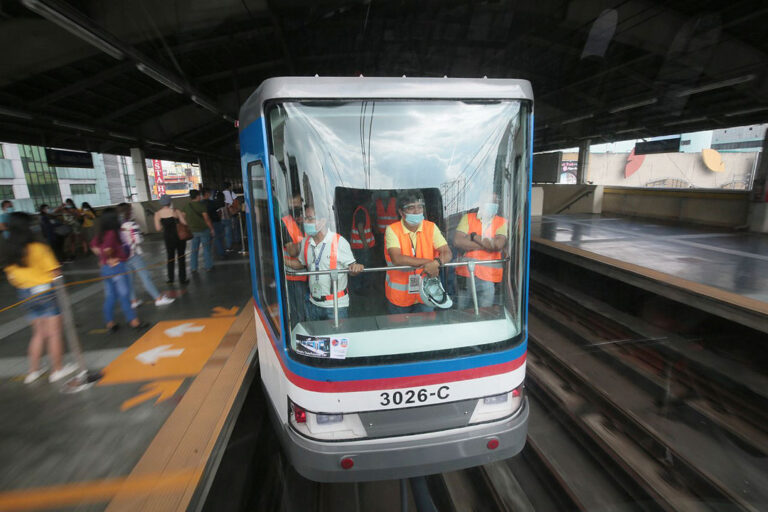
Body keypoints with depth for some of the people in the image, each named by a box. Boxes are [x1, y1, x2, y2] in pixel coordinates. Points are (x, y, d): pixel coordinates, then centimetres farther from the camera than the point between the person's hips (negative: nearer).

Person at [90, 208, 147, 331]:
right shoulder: (112, 233, -19)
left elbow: (94, 245, 18)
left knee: (110, 296, 15)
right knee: (124, 295, -1)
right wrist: (111, 259, -14)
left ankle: (110, 322, 24)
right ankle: (134, 321, 7)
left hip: (105, 268, 8)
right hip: (117, 267, -8)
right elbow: (107, 249, -30)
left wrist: (102, 257, 12)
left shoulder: (100, 233, 6)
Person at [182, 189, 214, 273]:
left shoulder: (186, 206, 4)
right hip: (204, 229, -5)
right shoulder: (201, 205, -12)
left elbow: (184, 218, 8)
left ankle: (193, 268, 18)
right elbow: (206, 218, -15)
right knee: (206, 249, 6)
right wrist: (212, 229, -8)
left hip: (193, 231, 5)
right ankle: (207, 266, 11)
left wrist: (189, 227, 20)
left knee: (194, 250, 13)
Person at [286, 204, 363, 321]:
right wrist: (283, 261, 2)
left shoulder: (339, 242, -15)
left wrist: (356, 268, -32)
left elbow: (351, 270, -10)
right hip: (313, 303, 6)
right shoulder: (305, 242, 3)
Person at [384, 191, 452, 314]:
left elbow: (447, 253, -10)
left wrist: (436, 262, -33)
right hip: (399, 296, -2)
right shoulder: (392, 229, -12)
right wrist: (428, 262, -28)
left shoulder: (431, 227, -3)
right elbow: (397, 259, -26)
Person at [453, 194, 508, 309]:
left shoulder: (502, 222, 4)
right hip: (466, 274, 1)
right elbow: (457, 241, -11)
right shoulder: (467, 218, 5)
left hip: (488, 277, -1)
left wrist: (473, 236, -9)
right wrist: (487, 245, -11)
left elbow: (498, 244, -16)